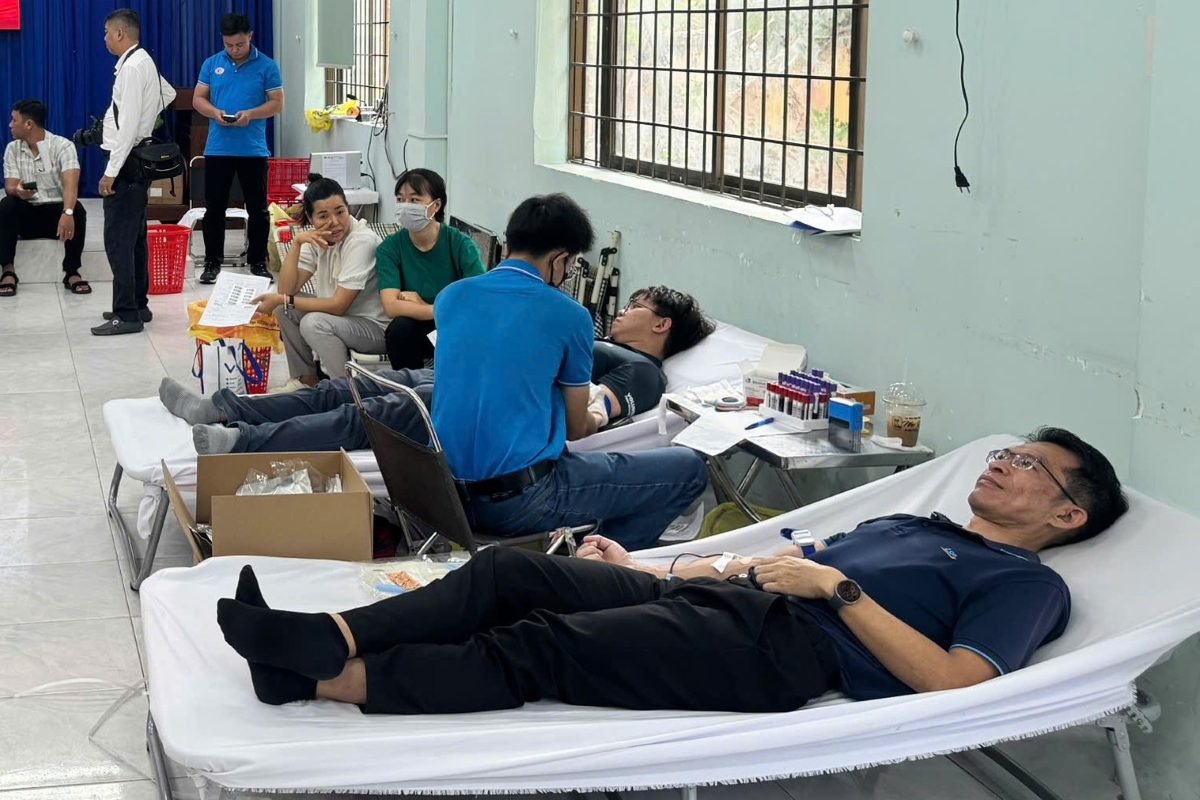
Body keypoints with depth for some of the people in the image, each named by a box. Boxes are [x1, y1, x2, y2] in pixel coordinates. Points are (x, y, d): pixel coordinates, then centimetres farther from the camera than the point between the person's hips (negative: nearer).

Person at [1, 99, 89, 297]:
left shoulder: (63, 146, -11)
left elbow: (71, 183, -26)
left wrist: (67, 213, -46)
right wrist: (19, 191, -32)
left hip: (57, 211, -3)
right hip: (27, 214, 3)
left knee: (77, 211, -34)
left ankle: (72, 272, -22)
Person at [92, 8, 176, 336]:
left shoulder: (132, 67, -17)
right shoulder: (143, 61, 13)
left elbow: (128, 124, -22)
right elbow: (168, 93, 33)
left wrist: (111, 171, -21)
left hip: (127, 162, -10)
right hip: (140, 159, 10)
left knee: (118, 239, -10)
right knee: (134, 237, 15)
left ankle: (126, 315, -9)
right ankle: (138, 305, 23)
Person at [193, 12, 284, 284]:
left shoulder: (267, 67, -1)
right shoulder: (212, 64, 5)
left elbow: (277, 104, -2)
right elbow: (198, 99, 8)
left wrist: (251, 114, -18)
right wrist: (215, 112, -13)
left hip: (253, 150, -1)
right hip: (217, 149, 2)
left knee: (258, 209, 5)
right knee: (214, 208, 5)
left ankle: (258, 261, 16)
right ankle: (212, 262, 15)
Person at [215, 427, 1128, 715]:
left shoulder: (1027, 584, 7)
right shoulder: (910, 525, 32)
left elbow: (954, 681, -12)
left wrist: (833, 585, -12)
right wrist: (643, 566, 22)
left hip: (780, 652, -8)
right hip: (715, 600, 8)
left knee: (540, 647, -24)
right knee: (511, 572, -11)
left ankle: (317, 679, -27)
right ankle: (325, 639, -22)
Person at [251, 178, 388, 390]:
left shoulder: (362, 241, -23)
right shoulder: (318, 238, -2)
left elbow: (339, 305, -24)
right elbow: (286, 290, -7)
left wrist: (283, 300, -19)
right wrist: (296, 243, -19)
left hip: (377, 326, -8)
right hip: (344, 317, 8)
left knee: (313, 323, -27)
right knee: (283, 308, -1)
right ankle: (306, 378, 11)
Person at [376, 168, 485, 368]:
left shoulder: (461, 244, -10)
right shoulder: (389, 248, -7)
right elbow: (391, 306, -18)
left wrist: (422, 305, -16)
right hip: (415, 330, 1)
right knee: (400, 327, -31)